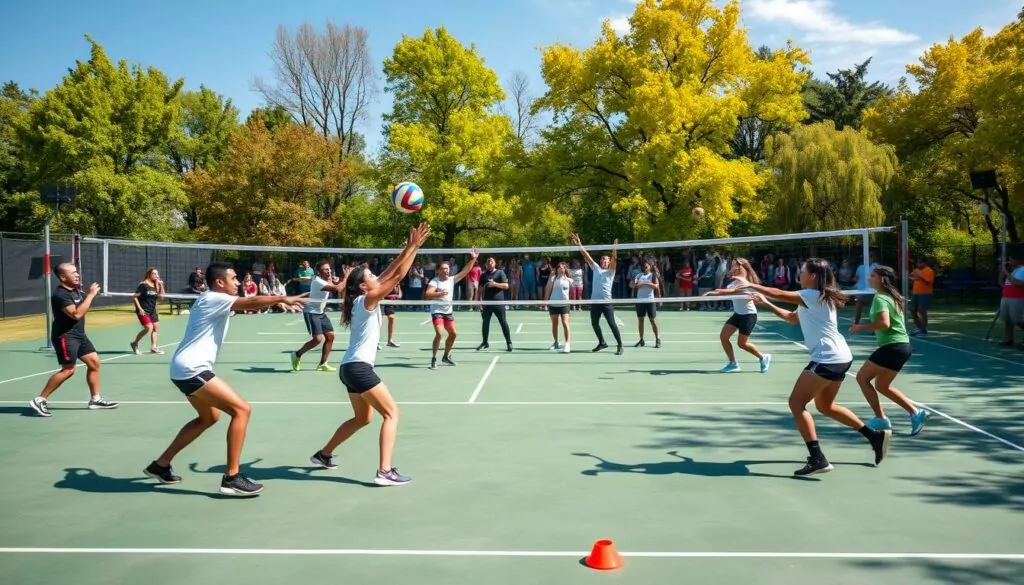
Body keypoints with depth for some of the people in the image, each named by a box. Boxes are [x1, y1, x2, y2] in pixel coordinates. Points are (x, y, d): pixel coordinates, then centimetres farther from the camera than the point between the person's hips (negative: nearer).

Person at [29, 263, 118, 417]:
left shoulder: (75, 291, 9)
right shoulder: (60, 294, -19)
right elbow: (76, 314, -28)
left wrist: (89, 294, 7)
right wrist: (90, 295, -24)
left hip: (79, 334, 9)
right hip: (65, 336, -9)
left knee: (94, 361, 6)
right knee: (68, 370, -12)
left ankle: (95, 399, 14)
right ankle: (39, 400, -3)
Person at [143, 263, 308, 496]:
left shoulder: (213, 301, 17)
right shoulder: (213, 299, -12)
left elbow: (248, 305, 13)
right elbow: (250, 302, -22)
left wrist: (277, 300, 1)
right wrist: (283, 299, -16)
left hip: (186, 369, 11)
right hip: (192, 369, -11)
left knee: (209, 417, 25)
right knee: (241, 409, -13)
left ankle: (160, 465, 29)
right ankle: (231, 478, -13)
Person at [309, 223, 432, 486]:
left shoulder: (362, 301, 12)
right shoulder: (367, 300, -10)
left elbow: (389, 273, 15)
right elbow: (398, 276, -14)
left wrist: (409, 248, 13)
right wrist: (413, 247, -9)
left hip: (351, 367, 10)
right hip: (358, 367, -10)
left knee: (362, 418, 23)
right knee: (391, 413, -9)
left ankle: (323, 455, 34)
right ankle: (385, 472, -15)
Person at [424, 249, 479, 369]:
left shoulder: (452, 279, 2)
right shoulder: (434, 281, -14)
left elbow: (465, 271, 3)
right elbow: (427, 294, -27)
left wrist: (473, 259, -3)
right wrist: (439, 293, -40)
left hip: (449, 311, 7)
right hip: (437, 311, -7)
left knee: (453, 334, 10)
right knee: (439, 333, -21)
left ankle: (446, 356, 29)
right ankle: (434, 359, -9)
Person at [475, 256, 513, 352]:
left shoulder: (500, 272, 1)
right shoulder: (483, 275, 11)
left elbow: (506, 286, -6)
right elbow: (481, 289, 16)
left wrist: (495, 284, -19)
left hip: (498, 302, -3)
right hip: (487, 302, 4)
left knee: (503, 322, -3)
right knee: (485, 322, 8)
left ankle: (509, 343, 3)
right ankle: (485, 342, 21)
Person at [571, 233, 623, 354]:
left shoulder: (610, 271, 5)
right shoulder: (596, 268, 14)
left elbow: (614, 260, -14)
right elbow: (587, 256, 8)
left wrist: (614, 249, -31)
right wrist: (579, 245, -1)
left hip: (606, 302, -5)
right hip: (594, 301, 5)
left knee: (612, 323, -6)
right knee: (594, 323, 12)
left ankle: (620, 345, 0)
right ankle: (602, 343, 30)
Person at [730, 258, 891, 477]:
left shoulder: (813, 295, -13)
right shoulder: (817, 297, 18)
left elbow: (779, 294, -15)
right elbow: (792, 318, 28)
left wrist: (750, 285, -3)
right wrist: (766, 304, 24)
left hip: (827, 359, -11)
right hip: (840, 357, 11)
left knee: (796, 403, -8)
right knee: (825, 406, 24)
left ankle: (818, 459, -13)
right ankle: (876, 435, 26)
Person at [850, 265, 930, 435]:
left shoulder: (880, 298, -14)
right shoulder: (892, 296, 15)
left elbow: (884, 323, -28)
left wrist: (861, 327, -18)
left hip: (893, 346, -10)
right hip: (902, 345, 10)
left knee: (862, 378, 0)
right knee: (882, 386, 18)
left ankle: (881, 419, 1)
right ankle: (916, 413, 13)